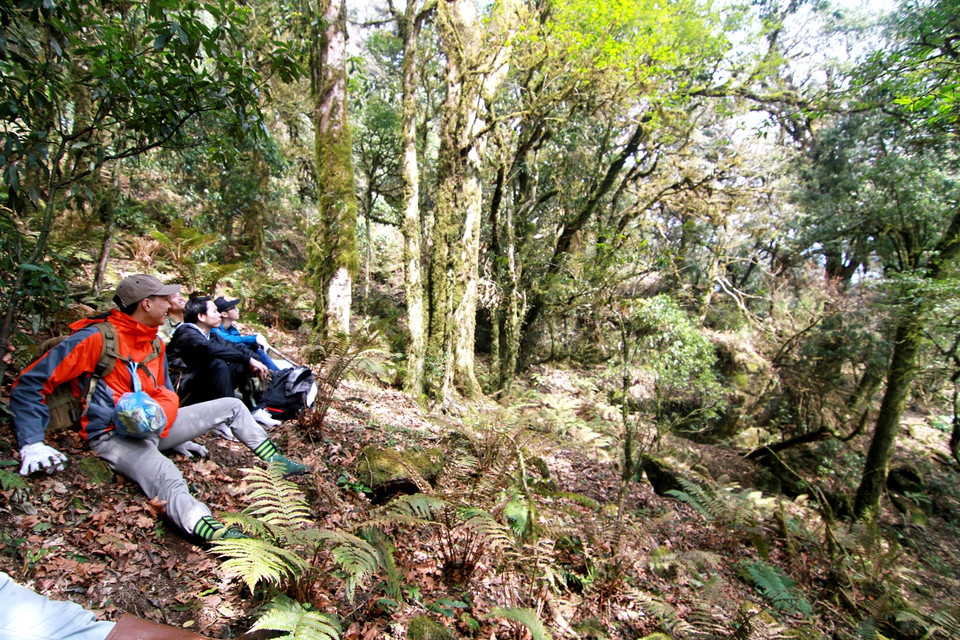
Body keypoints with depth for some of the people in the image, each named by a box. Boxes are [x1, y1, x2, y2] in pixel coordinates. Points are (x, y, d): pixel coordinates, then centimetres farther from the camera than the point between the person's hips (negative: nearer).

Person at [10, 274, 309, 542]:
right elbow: (29, 384, -12)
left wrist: (177, 438, 25)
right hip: (117, 438, -8)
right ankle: (216, 536, -61)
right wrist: (32, 446, -20)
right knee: (169, 482, -38)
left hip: (158, 426, 9)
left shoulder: (155, 344, 12)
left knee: (231, 406, 8)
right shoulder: (97, 338, -13)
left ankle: (276, 461, 15)